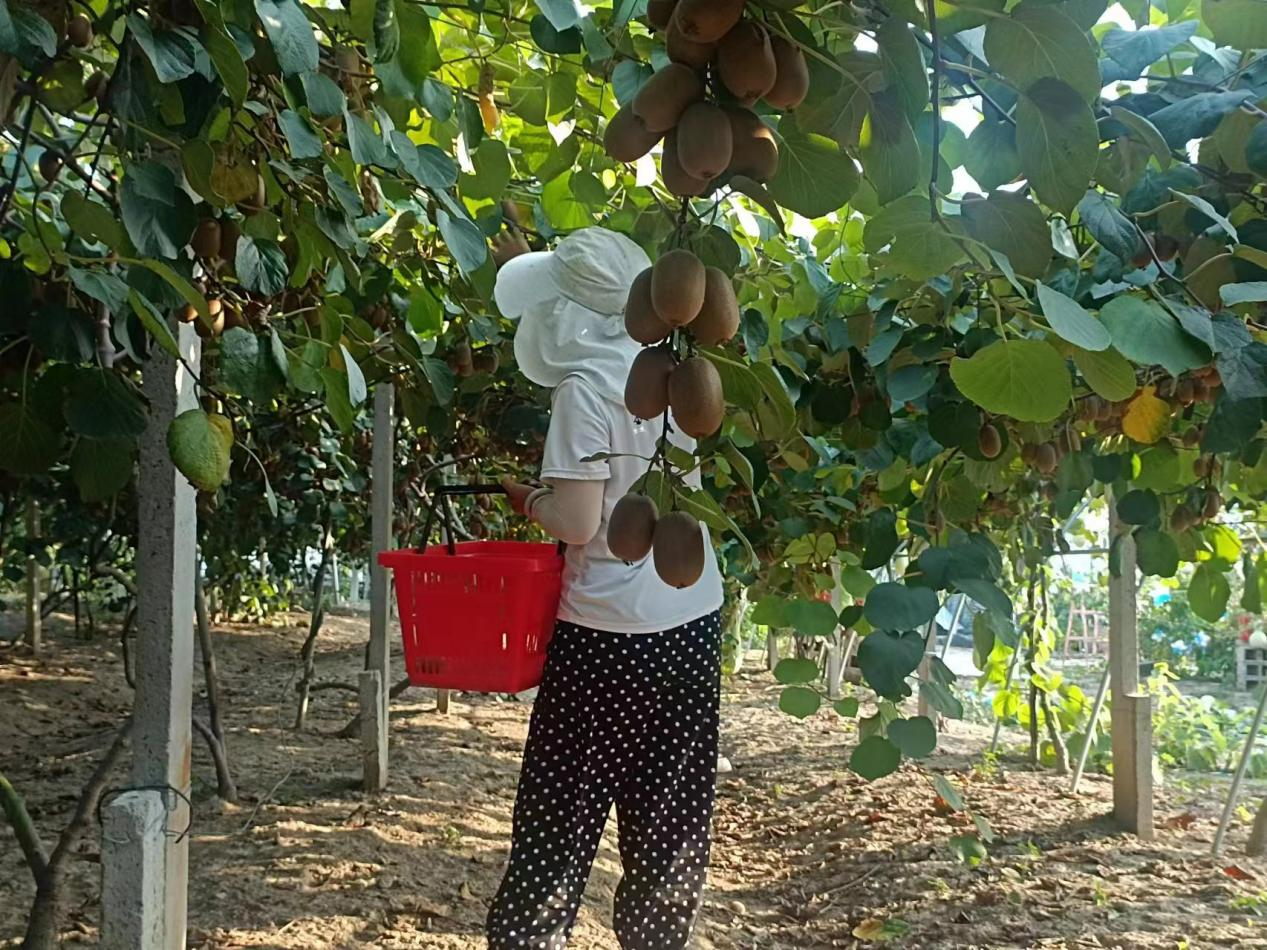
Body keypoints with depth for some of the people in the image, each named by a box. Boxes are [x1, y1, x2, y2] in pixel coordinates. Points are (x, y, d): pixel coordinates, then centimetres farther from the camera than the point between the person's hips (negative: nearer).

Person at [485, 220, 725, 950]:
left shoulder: (586, 387, -14)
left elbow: (578, 522, -19)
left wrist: (527, 498, 2)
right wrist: (528, 262, 35)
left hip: (609, 633, -6)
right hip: (693, 622, 6)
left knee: (563, 816, 6)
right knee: (671, 817, 14)